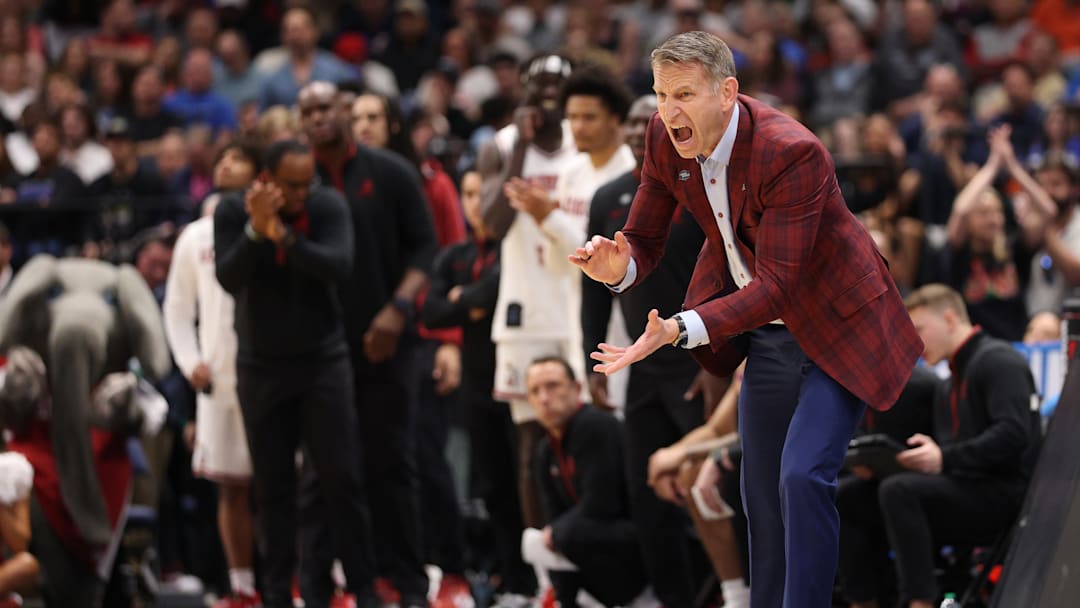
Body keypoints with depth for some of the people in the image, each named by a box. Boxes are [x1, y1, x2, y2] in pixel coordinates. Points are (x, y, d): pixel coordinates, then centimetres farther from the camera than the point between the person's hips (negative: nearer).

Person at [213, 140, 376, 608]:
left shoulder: (329, 207, -8)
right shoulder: (232, 212, -7)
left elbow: (340, 267, -23)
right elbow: (229, 279, -17)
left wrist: (284, 236, -33)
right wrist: (255, 231, -31)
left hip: (324, 361, -1)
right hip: (261, 365, 1)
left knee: (341, 477, -4)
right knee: (272, 485, 3)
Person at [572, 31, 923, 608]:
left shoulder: (793, 153, -32)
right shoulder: (665, 139, -11)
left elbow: (776, 286, -34)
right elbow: (644, 239, -3)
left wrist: (679, 330, -45)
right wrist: (619, 267, -29)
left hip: (835, 324, -7)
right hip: (766, 330, 7)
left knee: (803, 478, -18)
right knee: (762, 489, 11)